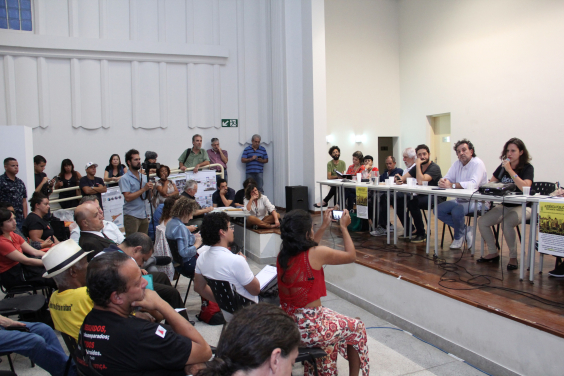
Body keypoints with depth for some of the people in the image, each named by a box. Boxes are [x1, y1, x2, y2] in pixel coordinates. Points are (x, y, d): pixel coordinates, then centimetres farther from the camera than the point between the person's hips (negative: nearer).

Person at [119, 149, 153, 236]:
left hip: (143, 215, 6)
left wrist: (149, 189, -5)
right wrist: (144, 189, -16)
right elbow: (128, 197, -17)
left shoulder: (144, 177, 14)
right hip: (131, 216, -6)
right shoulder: (125, 178, -6)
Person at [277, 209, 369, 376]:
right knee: (356, 328, 18)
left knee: (328, 314, 34)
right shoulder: (317, 254, -22)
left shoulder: (283, 254, -3)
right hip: (308, 329, -7)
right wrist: (343, 227, 5)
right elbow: (351, 256, -6)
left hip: (285, 324, 7)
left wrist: (324, 226, 20)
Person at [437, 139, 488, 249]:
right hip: (460, 199, 8)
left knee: (457, 211, -33)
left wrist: (452, 185, -37)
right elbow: (447, 178, 2)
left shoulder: (478, 163, -14)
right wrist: (442, 182, -24)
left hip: (476, 201, -8)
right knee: (438, 210, -9)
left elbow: (474, 183, -29)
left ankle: (458, 237, -3)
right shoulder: (457, 164, 9)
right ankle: (465, 230, 2)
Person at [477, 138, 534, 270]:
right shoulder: (502, 167, 9)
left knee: (507, 223, -34)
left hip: (522, 207, -6)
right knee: (482, 221, -15)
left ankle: (513, 257, -14)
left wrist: (510, 170, -25)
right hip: (505, 206, 6)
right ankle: (493, 253, 3)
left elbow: (525, 188, -25)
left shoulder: (528, 168, -8)